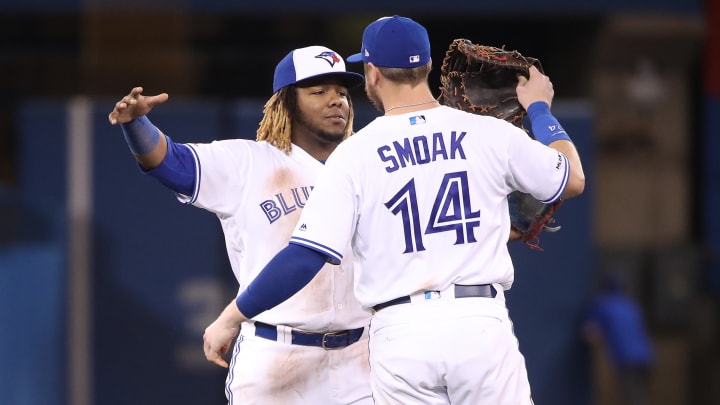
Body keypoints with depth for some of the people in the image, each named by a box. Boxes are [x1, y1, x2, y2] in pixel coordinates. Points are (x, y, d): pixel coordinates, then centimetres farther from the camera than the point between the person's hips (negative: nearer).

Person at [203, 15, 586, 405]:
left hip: (400, 335, 0)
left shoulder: (355, 153, -1)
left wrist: (232, 317, 2)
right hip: (481, 326, 0)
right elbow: (572, 179, 20)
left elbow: (306, 255, -7)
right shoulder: (490, 134, 4)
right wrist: (539, 108, 37)